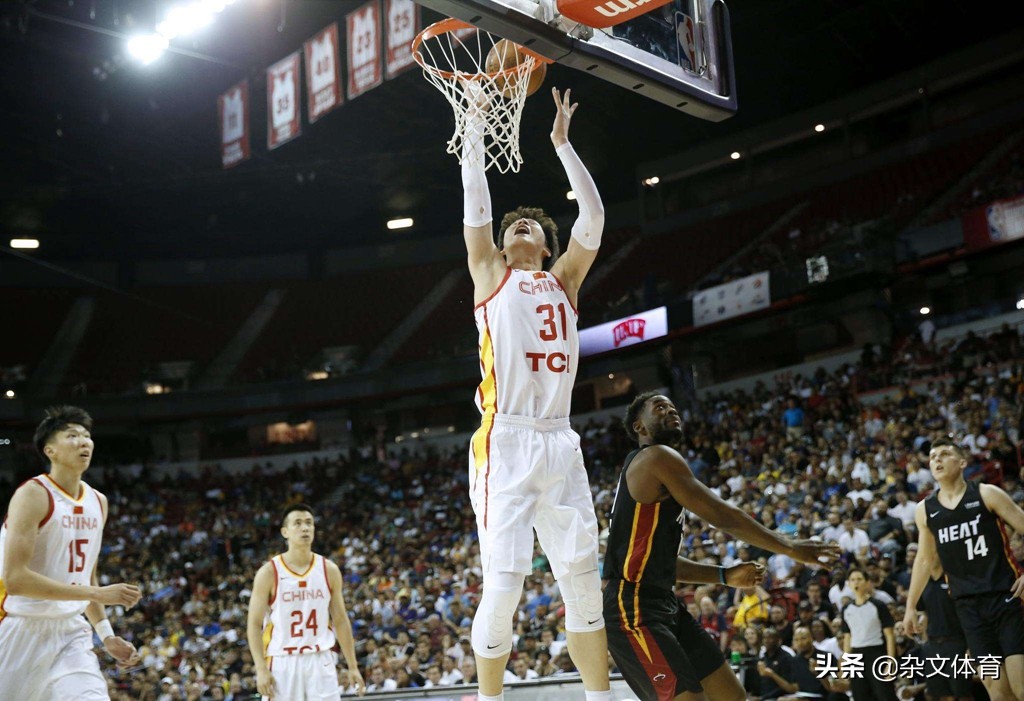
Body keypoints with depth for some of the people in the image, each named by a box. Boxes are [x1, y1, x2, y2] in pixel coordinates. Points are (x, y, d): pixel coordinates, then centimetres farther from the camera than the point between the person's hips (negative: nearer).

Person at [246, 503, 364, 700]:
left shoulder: (329, 570, 4)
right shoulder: (269, 572, -5)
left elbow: (340, 620, 9)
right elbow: (254, 624, -4)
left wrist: (352, 666, 6)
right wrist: (261, 669, -14)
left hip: (320, 662, 2)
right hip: (283, 663, -2)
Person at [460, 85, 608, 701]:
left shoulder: (563, 280, 19)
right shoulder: (490, 275, 13)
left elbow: (593, 217, 11)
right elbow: (476, 203, 7)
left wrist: (563, 142, 14)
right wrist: (476, 127, 10)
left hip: (561, 445, 4)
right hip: (506, 442, -3)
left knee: (584, 579, 4)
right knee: (504, 584, -8)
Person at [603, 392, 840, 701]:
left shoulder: (652, 469, 21)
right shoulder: (657, 457, -10)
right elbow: (722, 515, -14)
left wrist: (725, 576, 17)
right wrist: (790, 547, -8)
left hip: (663, 604, 11)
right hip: (634, 609, -11)